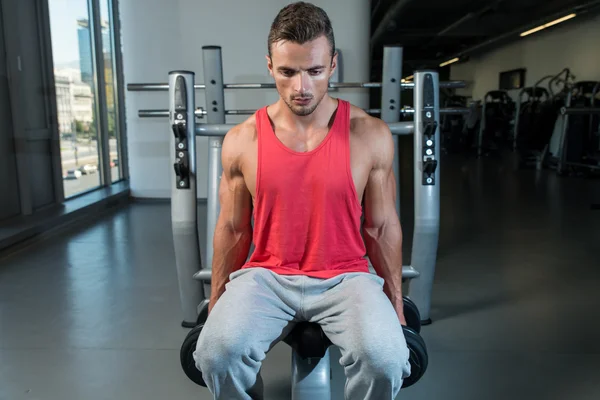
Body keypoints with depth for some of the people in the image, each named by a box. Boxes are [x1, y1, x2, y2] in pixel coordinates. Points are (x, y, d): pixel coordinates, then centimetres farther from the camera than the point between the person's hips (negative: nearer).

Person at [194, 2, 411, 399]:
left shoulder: (371, 136, -6)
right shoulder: (241, 141, -4)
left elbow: (382, 227, 2)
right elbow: (232, 229, 6)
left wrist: (396, 307, 7)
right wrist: (215, 306, 11)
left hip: (345, 276, 0)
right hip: (267, 276, 1)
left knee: (386, 359, -27)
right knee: (217, 350, -25)